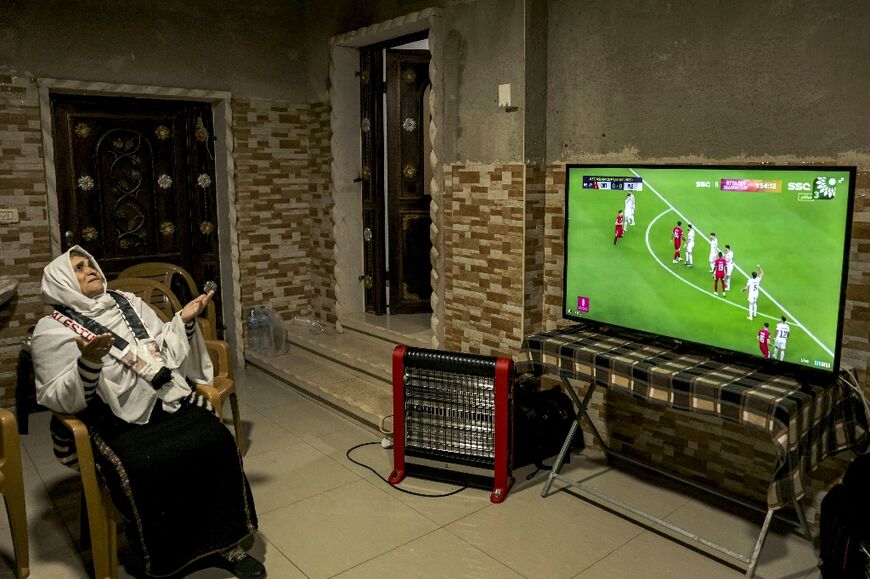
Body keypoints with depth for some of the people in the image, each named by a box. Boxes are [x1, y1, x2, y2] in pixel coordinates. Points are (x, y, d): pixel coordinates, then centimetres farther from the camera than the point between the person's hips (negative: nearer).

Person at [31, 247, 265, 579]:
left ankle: (220, 542, -6)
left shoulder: (128, 303, 19)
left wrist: (184, 320, 9)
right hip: (118, 422, -4)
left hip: (170, 402, 4)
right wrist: (88, 362, -21)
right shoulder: (52, 330, 4)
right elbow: (60, 400, -5)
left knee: (218, 442, -21)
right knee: (148, 468, -32)